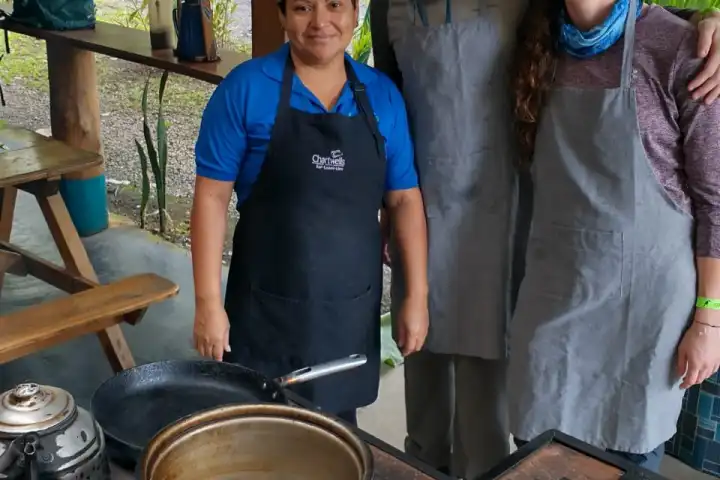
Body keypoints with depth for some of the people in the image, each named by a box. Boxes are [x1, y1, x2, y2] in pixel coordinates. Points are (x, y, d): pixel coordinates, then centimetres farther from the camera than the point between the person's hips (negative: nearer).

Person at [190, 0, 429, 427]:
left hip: (352, 306, 3)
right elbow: (212, 196, -8)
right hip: (268, 307, -3)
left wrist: (417, 295, 2)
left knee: (337, 426, 16)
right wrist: (208, 301, -11)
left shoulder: (383, 95, 2)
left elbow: (404, 198, 5)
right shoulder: (246, 89, -9)